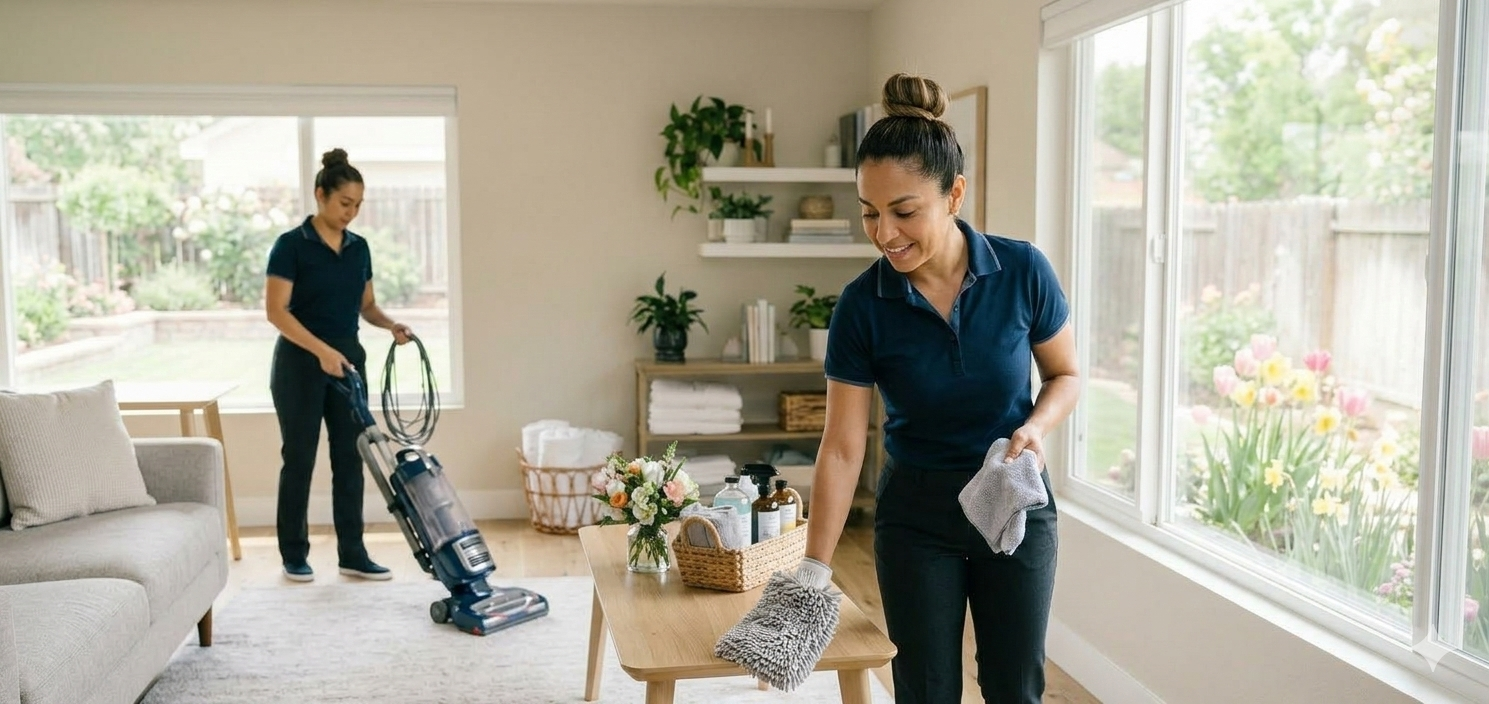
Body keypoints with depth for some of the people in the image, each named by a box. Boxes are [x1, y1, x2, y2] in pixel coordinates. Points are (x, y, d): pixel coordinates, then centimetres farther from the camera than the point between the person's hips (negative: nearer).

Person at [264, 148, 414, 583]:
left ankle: (352, 554, 12)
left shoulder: (359, 248, 8)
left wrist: (391, 325, -6)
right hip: (300, 363, -6)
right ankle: (294, 555, 15)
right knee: (299, 458, 2)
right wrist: (321, 350, -26)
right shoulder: (291, 245, -12)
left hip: (348, 359, 6)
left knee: (349, 457, 6)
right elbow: (276, 310, -17)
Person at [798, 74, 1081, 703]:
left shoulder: (1023, 271, -15)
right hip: (916, 514, 0)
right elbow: (842, 446, -11)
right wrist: (813, 573, -13)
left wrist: (1035, 427, -20)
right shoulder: (863, 304, -16)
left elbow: (1065, 375, 2)